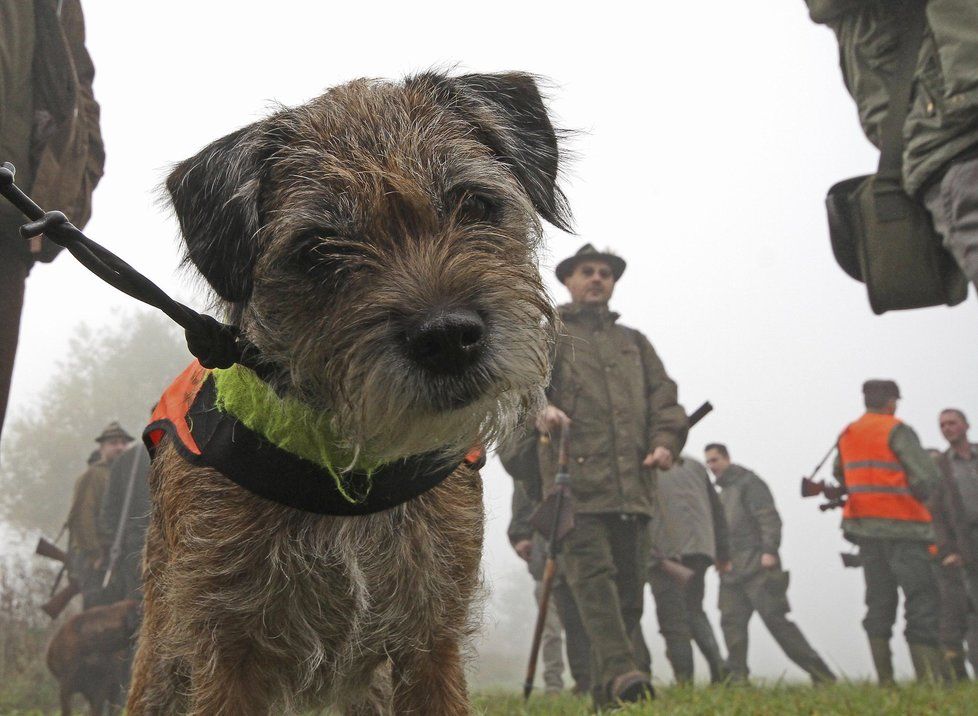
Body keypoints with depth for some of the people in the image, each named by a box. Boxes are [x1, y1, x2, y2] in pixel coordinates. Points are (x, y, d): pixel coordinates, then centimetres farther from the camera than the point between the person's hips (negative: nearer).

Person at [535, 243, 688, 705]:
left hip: (633, 484, 5)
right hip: (575, 481, -5)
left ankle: (604, 692, 9)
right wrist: (539, 409, -24)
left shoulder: (634, 343, 28)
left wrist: (666, 440, 0)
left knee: (629, 585, 3)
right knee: (593, 576, -17)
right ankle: (619, 671, -25)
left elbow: (663, 396, 19)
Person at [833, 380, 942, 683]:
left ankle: (885, 680, 6)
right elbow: (928, 478, -12)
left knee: (879, 602, 9)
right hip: (902, 527, -7)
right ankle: (930, 678, -14)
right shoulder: (896, 430, -8)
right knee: (923, 601, -6)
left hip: (864, 527, 7)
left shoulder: (847, 435, 12)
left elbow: (840, 476, 23)